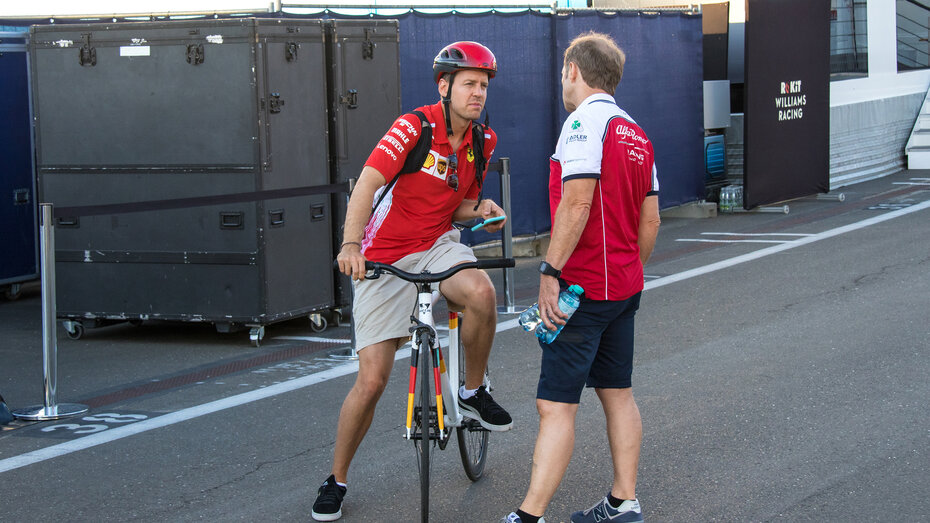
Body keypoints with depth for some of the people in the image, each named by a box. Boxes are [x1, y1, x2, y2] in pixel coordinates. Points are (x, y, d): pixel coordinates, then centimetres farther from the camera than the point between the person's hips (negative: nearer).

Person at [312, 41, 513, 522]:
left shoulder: (482, 140, 1)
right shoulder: (414, 127, -18)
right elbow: (367, 184, -30)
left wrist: (480, 209, -10)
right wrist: (350, 244, -45)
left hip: (437, 246, 4)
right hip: (384, 259, -4)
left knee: (481, 293, -32)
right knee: (372, 380, -6)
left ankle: (473, 393, -6)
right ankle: (336, 479, 14)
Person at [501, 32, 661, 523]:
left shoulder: (585, 121, -13)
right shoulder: (636, 135, 14)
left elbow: (577, 202, -24)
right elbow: (650, 220, 16)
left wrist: (551, 271, -23)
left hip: (583, 286, -9)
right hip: (625, 288, 9)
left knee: (555, 405, -10)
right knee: (617, 394, 16)